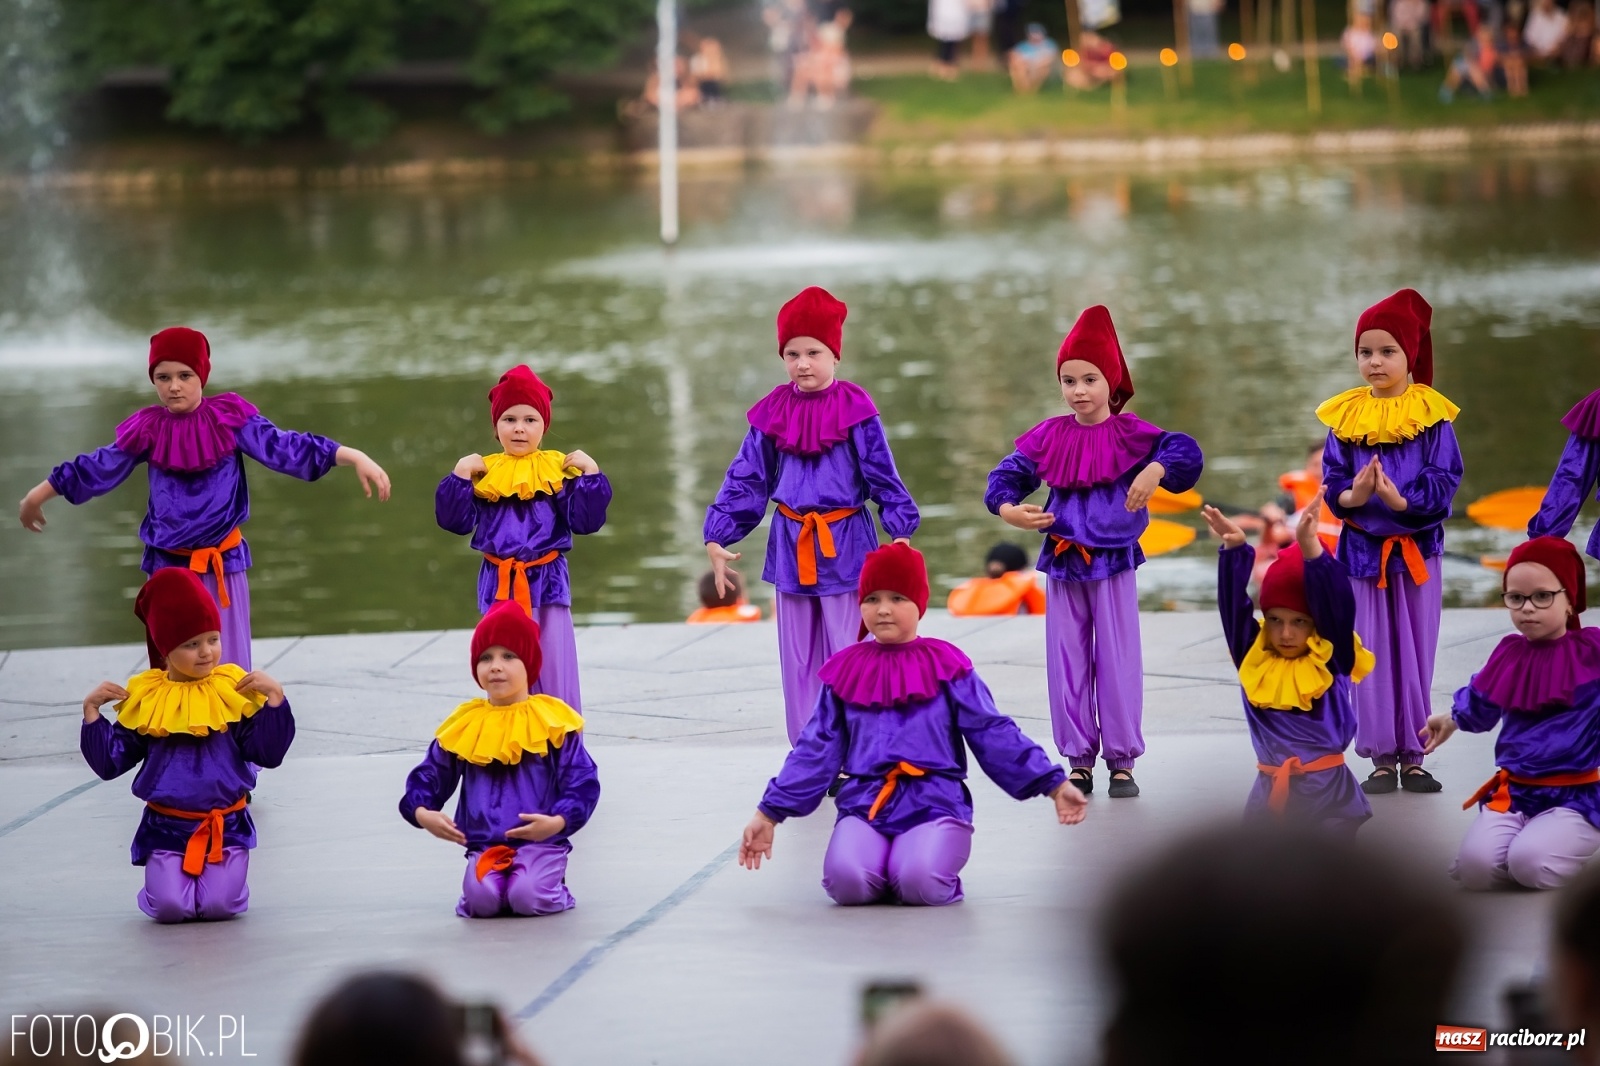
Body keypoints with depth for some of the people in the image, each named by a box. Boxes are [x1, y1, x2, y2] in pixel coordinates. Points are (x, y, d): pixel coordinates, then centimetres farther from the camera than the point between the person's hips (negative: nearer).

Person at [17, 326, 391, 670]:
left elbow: (282, 448, -12)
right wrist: (38, 494, 15)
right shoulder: (147, 430, -3)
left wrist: (355, 458, -22)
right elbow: (99, 467, 7)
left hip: (223, 561, -1)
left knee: (227, 664, 2)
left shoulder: (229, 418, -7)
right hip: (168, 564, 1)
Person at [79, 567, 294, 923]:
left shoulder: (235, 691, -1)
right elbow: (109, 763, 4)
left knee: (219, 904, -18)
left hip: (226, 825, 0)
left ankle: (216, 875, 18)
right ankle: (177, 875, 18)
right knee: (168, 906, -19)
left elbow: (269, 753, -6)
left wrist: (274, 697, -15)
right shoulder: (146, 698, 2)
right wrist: (91, 711, -6)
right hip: (166, 826, 0)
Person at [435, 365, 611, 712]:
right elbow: (455, 521, -3)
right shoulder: (483, 473, 3)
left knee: (554, 667, -1)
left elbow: (586, 521, -6)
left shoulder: (559, 471, 0)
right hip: (499, 583, 1)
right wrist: (460, 475, -12)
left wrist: (590, 472, -14)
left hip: (548, 581, -1)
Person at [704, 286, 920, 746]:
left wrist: (900, 532, -11)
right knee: (797, 660, 8)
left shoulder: (855, 409, -7)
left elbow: (883, 477, -4)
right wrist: (717, 538, 2)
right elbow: (746, 481, 6)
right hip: (790, 546, 4)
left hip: (845, 546, -4)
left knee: (844, 655, -1)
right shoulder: (772, 413, 3)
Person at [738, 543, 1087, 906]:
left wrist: (1054, 784, -1)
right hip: (864, 806, 2)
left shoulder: (946, 666, 6)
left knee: (921, 883, -33)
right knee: (847, 882, -30)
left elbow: (994, 736, 6)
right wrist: (769, 815, 11)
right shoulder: (847, 672, 12)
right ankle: (885, 870, 6)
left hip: (935, 804, -2)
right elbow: (815, 752, 15)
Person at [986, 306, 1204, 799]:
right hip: (1062, 563, 3)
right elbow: (1006, 475, 3)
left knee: (1118, 662, 0)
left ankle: (1122, 761, 8)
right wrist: (1008, 508, -18)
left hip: (1114, 562, -3)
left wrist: (1155, 471, -36)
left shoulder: (1129, 433, -5)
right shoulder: (1049, 437, 3)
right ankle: (1079, 760, 15)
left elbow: (1185, 451, -17)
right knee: (1067, 664, 6)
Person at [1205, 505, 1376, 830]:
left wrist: (1312, 551, -33)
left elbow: (1335, 606, -19)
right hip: (1271, 789, 3)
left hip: (1328, 790, -3)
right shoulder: (1254, 658, 2)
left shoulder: (1331, 658, -6)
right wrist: (1234, 550, -20)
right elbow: (1232, 606, -6)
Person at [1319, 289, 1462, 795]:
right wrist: (1352, 496, -23)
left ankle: (1412, 757, 12)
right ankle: (1380, 757, 11)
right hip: (1363, 549, 2)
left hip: (1417, 548, -1)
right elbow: (1332, 483, -1)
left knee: (1416, 654, 4)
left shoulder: (1431, 415, -5)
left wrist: (1402, 500, -27)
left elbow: (1445, 479, -11)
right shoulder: (1346, 417, 1)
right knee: (1370, 655, 4)